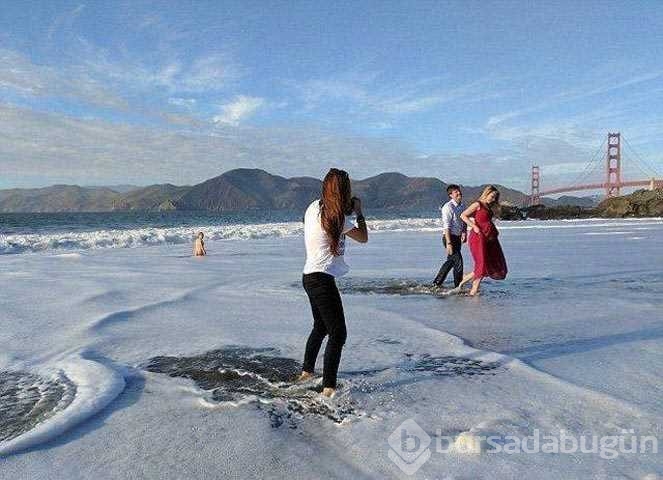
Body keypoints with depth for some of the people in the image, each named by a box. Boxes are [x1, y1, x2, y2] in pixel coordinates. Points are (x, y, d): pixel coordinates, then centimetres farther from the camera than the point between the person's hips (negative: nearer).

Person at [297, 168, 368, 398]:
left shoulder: (314, 207, 6)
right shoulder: (338, 217, -16)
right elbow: (363, 237, -2)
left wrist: (349, 210, 16)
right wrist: (358, 211, 9)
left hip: (310, 276, 9)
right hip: (322, 279, -9)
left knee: (321, 327, 25)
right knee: (338, 333, -3)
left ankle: (306, 371, 40)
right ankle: (329, 387, -1)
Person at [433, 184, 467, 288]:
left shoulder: (462, 206, 9)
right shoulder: (448, 207, -16)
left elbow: (464, 221, 20)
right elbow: (446, 227, -19)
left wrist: (464, 232, 1)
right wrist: (448, 243, -24)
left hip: (458, 238, 9)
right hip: (450, 237, -9)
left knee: (450, 261, 16)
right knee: (458, 261, -9)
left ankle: (436, 283, 29)